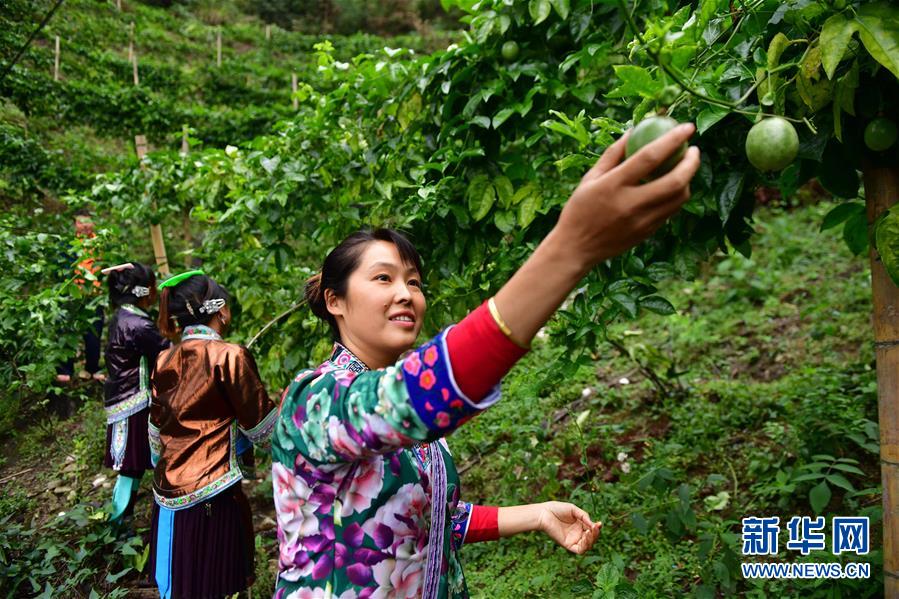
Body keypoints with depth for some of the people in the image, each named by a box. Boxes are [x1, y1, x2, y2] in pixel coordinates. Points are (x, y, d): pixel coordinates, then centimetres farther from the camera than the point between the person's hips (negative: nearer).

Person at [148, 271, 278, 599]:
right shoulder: (229, 356, -11)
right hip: (212, 495, -6)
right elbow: (261, 428, -5)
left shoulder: (165, 360, 7)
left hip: (168, 493, 7)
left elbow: (157, 431, 16)